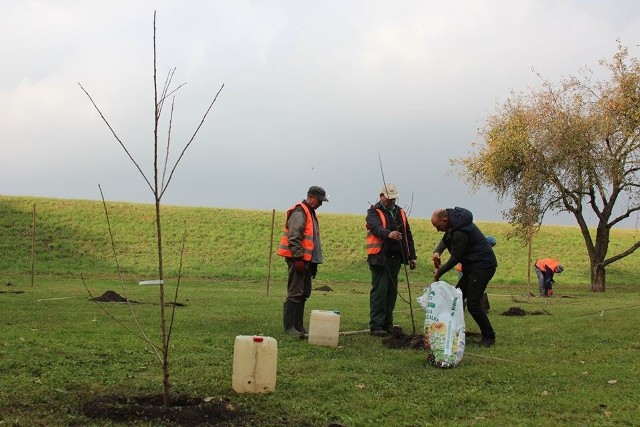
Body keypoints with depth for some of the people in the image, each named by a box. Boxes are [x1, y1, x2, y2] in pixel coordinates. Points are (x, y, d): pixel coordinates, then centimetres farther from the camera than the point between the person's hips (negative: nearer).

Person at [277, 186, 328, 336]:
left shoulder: (310, 213, 21)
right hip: (297, 259, -10)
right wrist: (298, 258, -23)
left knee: (304, 294, 12)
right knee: (295, 294, -9)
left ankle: (298, 326, 18)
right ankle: (289, 327, -7)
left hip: (306, 260, 10)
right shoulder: (299, 212, -12)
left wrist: (314, 263, 25)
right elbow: (294, 238, -20)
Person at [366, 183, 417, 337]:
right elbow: (376, 228, -24)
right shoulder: (374, 212, -3)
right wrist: (389, 234, -44)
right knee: (379, 291, -8)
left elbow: (408, 236, 22)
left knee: (392, 292, 8)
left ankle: (388, 324, 16)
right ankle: (376, 325, -5)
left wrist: (411, 256, 17)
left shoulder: (400, 212, 18)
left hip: (396, 257, 6)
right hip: (380, 257, -6)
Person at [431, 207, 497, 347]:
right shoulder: (454, 220, 5)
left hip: (483, 266, -11)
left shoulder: (460, 232, -26)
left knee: (473, 304, -13)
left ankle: (489, 336, -1)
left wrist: (439, 272, -3)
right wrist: (437, 251, -2)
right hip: (472, 266, 11)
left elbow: (455, 258, -17)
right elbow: (446, 238, 19)